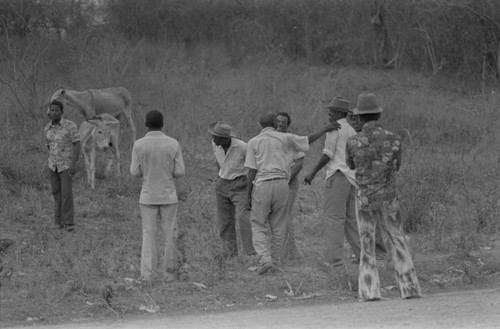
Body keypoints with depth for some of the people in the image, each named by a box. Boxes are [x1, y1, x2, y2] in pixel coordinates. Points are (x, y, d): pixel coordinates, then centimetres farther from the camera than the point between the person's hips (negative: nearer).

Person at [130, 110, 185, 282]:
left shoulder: (139, 145, -7)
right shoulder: (173, 144, -6)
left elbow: (135, 172, -4)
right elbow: (179, 172, -5)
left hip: (148, 196, 0)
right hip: (168, 196, 0)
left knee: (148, 234, 4)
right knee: (170, 234, 10)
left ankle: (148, 273, -4)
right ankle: (171, 271, 15)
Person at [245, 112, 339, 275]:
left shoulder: (253, 142, 1)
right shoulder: (285, 138, 5)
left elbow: (251, 172, -2)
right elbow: (307, 140, 16)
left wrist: (249, 196, 3)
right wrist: (325, 129, 25)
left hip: (262, 185, -2)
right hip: (282, 185, 2)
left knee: (258, 226, 6)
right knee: (278, 226, 13)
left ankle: (265, 259, -13)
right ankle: (275, 263, 15)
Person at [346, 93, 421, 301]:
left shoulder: (353, 143, -9)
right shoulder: (394, 140, -6)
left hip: (364, 200, 0)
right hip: (388, 199, 0)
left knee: (367, 245, 10)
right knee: (398, 242, 11)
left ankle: (370, 290, 1)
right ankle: (409, 288, 5)